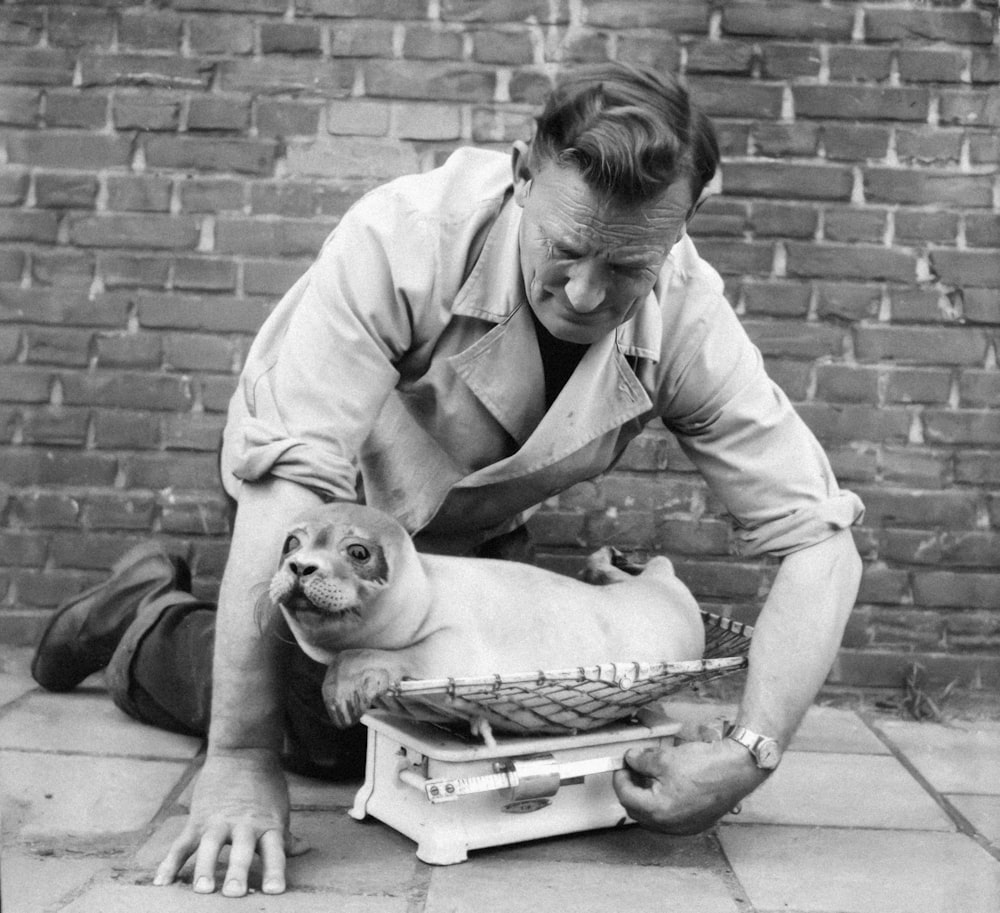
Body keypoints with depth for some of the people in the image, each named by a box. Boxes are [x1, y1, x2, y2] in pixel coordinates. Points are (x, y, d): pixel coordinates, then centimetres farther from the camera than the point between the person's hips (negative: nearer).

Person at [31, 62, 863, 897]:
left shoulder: (690, 320, -28)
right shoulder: (404, 237, -39)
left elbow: (818, 538, -27)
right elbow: (291, 476, -41)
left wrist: (750, 755, -40)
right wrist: (241, 756, -43)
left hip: (475, 533, 4)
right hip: (338, 502, -4)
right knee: (330, 734, -13)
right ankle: (147, 628, 15)